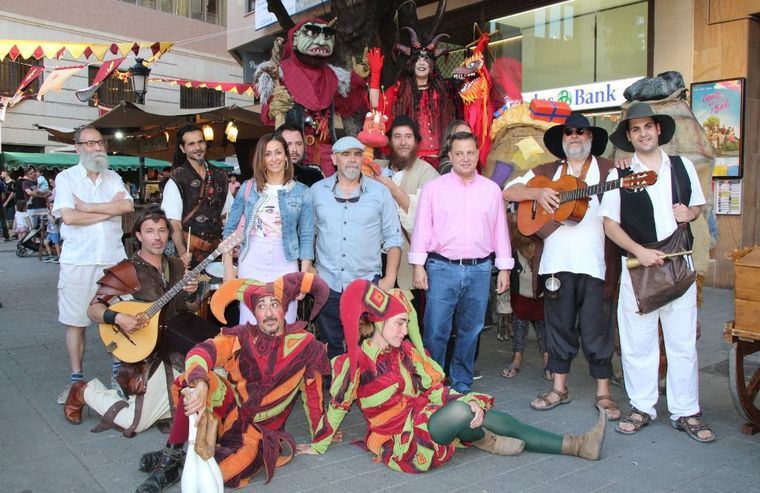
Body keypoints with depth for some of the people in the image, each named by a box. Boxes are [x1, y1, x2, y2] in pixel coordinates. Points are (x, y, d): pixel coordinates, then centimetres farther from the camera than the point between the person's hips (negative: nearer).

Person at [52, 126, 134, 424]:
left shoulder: (113, 178, 11)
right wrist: (110, 210, -10)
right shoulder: (66, 178, 1)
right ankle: (77, 381, 14)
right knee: (75, 322, 4)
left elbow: (128, 206, -7)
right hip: (78, 260, -2)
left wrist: (87, 206, -11)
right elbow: (68, 216, -14)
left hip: (114, 258, 2)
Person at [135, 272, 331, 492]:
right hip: (230, 410, 0)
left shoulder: (305, 344, -9)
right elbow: (200, 351, -29)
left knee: (232, 473, -31)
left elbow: (313, 393, 2)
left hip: (261, 430, 0)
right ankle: (170, 458, -17)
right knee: (193, 380, -28)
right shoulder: (240, 337, -11)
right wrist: (201, 384, -52)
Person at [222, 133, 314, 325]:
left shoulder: (301, 192, 1)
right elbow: (230, 228, 8)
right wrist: (228, 268, 2)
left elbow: (306, 237, 1)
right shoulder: (248, 187, 4)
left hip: (285, 266, -1)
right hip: (251, 265, 1)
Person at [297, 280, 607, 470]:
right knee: (460, 412, -31)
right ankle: (482, 440, 5)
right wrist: (317, 446, 2)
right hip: (399, 440, -6)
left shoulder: (405, 351, 3)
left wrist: (469, 403, -13)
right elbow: (337, 406, -8)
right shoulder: (354, 364, -16)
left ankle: (578, 446, 3)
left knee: (497, 420, -6)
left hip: (422, 415, 7)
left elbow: (433, 387, 3)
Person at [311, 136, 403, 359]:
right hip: (327, 284, 1)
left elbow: (393, 239, 3)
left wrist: (390, 278, -5)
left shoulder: (380, 193, 2)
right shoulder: (317, 191, 6)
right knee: (331, 346, 11)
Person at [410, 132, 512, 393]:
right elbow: (422, 228, 1)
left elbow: (500, 230, 11)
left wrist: (504, 268, 9)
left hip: (479, 270, 3)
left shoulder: (492, 189, 10)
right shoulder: (434, 188, 3)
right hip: (441, 268, -2)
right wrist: (418, 266, -5)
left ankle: (461, 386, 24)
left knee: (470, 332, 10)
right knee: (435, 332, -2)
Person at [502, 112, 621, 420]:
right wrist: (537, 192, -6)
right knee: (559, 325, 11)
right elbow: (509, 191, 11)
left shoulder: (608, 170, 8)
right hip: (556, 263, 3)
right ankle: (559, 389, 24)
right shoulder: (547, 172, 15)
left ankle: (603, 393, 18)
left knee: (597, 329, 3)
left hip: (595, 263, -3)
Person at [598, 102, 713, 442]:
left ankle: (685, 412, 16)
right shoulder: (619, 175, 1)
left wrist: (689, 214, -5)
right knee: (637, 342, 4)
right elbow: (610, 222, -2)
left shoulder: (683, 166, 9)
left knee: (683, 342, 5)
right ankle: (642, 407, 18)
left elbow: (698, 205, 19)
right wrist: (639, 251, -14)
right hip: (637, 266, -1)